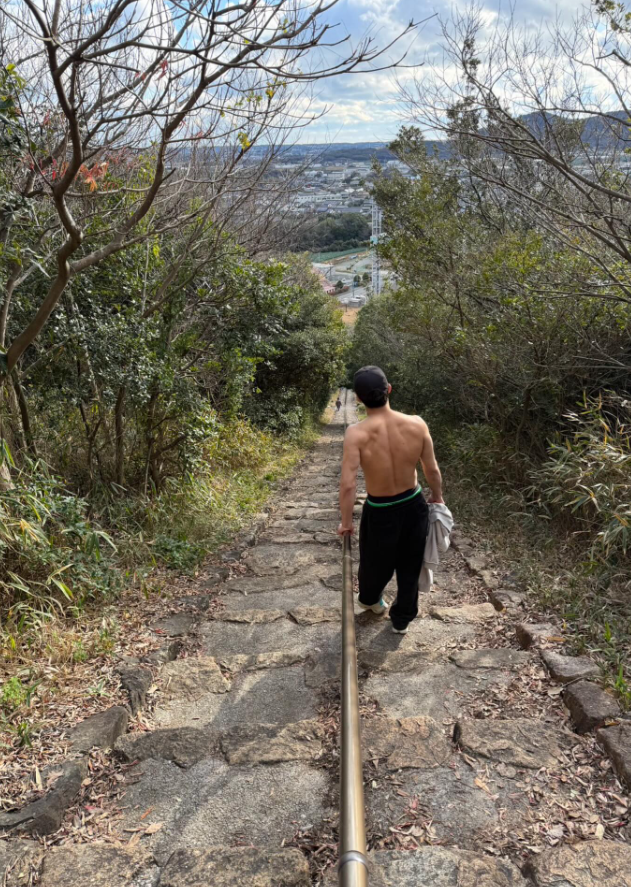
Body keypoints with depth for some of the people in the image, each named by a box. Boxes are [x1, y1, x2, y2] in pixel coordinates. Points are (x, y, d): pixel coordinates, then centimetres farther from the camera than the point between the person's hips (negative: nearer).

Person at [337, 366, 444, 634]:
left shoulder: (357, 433, -25)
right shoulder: (417, 424, -17)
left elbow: (348, 485, -25)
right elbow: (432, 470, -5)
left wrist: (346, 522, -10)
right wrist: (438, 497, 14)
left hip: (380, 512, -2)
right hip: (414, 506, 2)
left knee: (376, 563, 27)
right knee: (410, 567, 23)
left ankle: (369, 600, 56)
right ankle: (402, 619, 42)